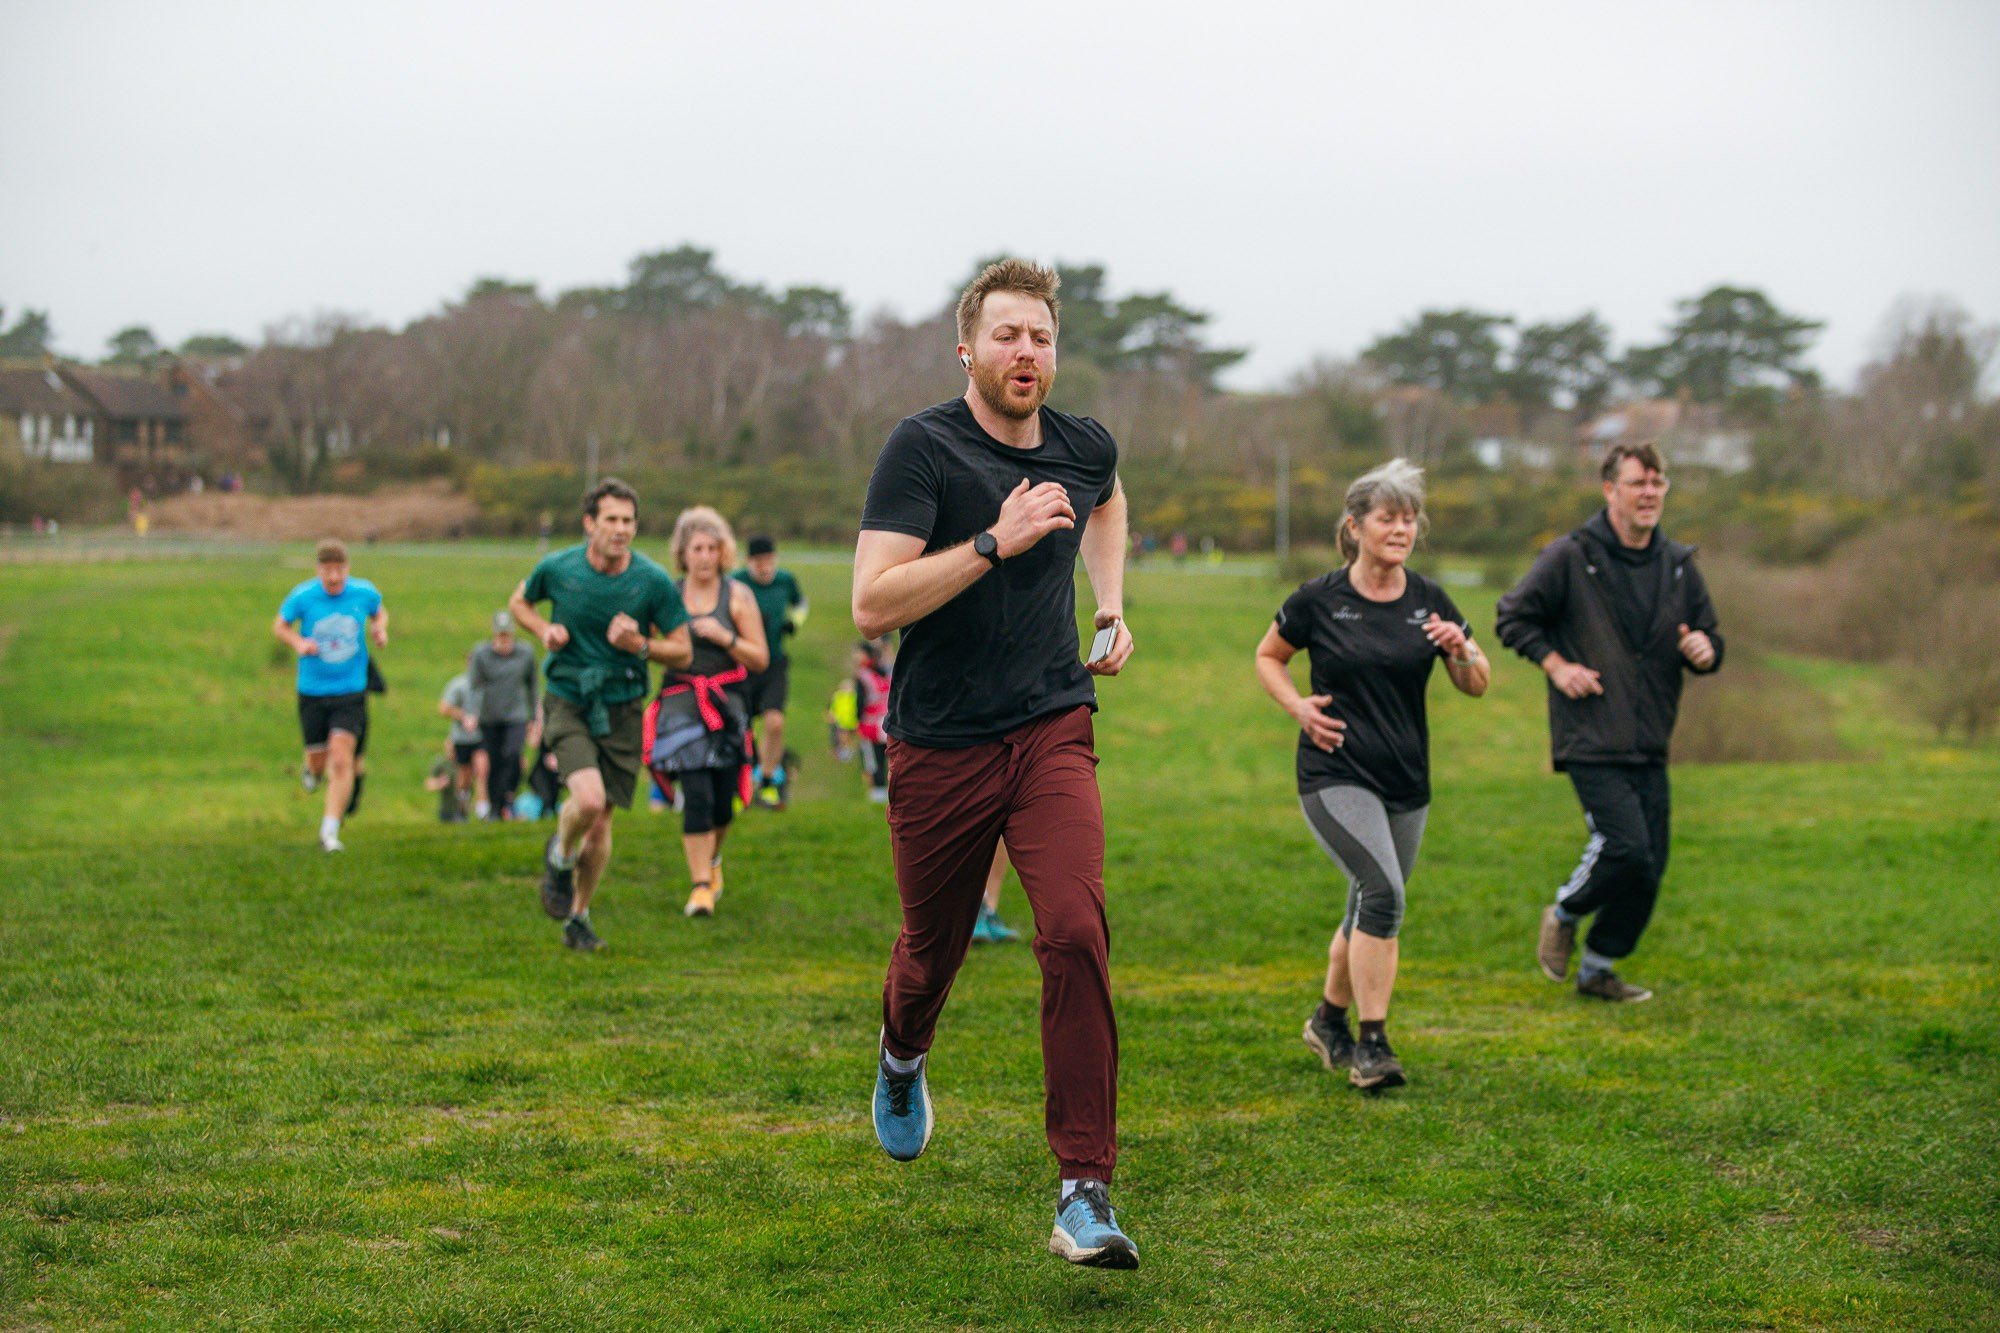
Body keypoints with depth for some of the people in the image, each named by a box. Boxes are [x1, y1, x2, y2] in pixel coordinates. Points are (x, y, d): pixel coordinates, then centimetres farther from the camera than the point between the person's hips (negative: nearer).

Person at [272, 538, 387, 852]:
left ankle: (330, 830, -8)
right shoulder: (302, 596, -10)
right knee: (319, 759, 5)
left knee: (342, 757, -15)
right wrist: (297, 642, -13)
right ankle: (313, 768, 46)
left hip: (351, 690, 0)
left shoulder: (364, 592, -5)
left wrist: (380, 629, -5)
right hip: (312, 690, 0)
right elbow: (279, 625, 6)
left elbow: (379, 612, 17)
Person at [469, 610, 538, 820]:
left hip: (516, 717, 0)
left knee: (513, 755, -22)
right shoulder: (481, 654, -4)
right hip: (489, 718, 0)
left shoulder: (526, 653, 2)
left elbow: (531, 685, 14)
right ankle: (495, 808, 16)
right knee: (493, 763, 3)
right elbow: (472, 685, -5)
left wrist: (533, 717, 17)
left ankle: (509, 798, -6)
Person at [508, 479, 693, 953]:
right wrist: (544, 629, -6)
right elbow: (519, 602, 15)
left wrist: (639, 645, -21)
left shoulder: (654, 581, -8)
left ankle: (578, 917, 28)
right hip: (567, 703, -1)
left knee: (601, 823, 6)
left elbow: (683, 651, -2)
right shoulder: (557, 568, -7)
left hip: (622, 711, 2)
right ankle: (560, 856, 10)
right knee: (589, 798, -24)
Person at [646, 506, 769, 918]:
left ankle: (712, 859, 35)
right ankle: (701, 886, -9)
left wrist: (724, 637, -13)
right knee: (696, 796, -14)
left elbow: (760, 659, 1)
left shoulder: (738, 595, 2)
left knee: (723, 802, 4)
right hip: (681, 702, -1)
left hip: (726, 703, 1)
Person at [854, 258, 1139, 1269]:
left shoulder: (1085, 447, 3)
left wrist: (1111, 607, 19)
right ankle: (902, 1056, 53)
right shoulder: (923, 448, -12)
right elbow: (872, 604, -22)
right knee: (934, 948, 15)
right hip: (940, 748, -2)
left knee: (1074, 932, -19)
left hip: (1051, 733, 2)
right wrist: (994, 543, -28)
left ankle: (1085, 1191, -15)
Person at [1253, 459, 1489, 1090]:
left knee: (1370, 915, 13)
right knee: (1384, 892, -22)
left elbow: (1476, 685, 8)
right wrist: (1300, 707, -8)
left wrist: (1461, 651, -13)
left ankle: (1329, 1021, 37)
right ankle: (1371, 1045, -15)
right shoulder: (1319, 599, -6)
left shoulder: (1429, 601, 3)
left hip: (1407, 783, 5)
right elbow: (1267, 657, 9)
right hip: (1334, 776, -5)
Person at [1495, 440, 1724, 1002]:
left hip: (1650, 746, 6)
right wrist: (1555, 663, -11)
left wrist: (1705, 650, -5)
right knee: (1626, 846, -18)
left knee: (1650, 867, 4)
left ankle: (1598, 970, 22)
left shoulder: (1679, 565, 9)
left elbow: (1708, 635, 18)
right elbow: (1513, 617, 1)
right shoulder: (1570, 557, -6)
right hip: (1591, 741, -6)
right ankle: (1563, 915, 12)